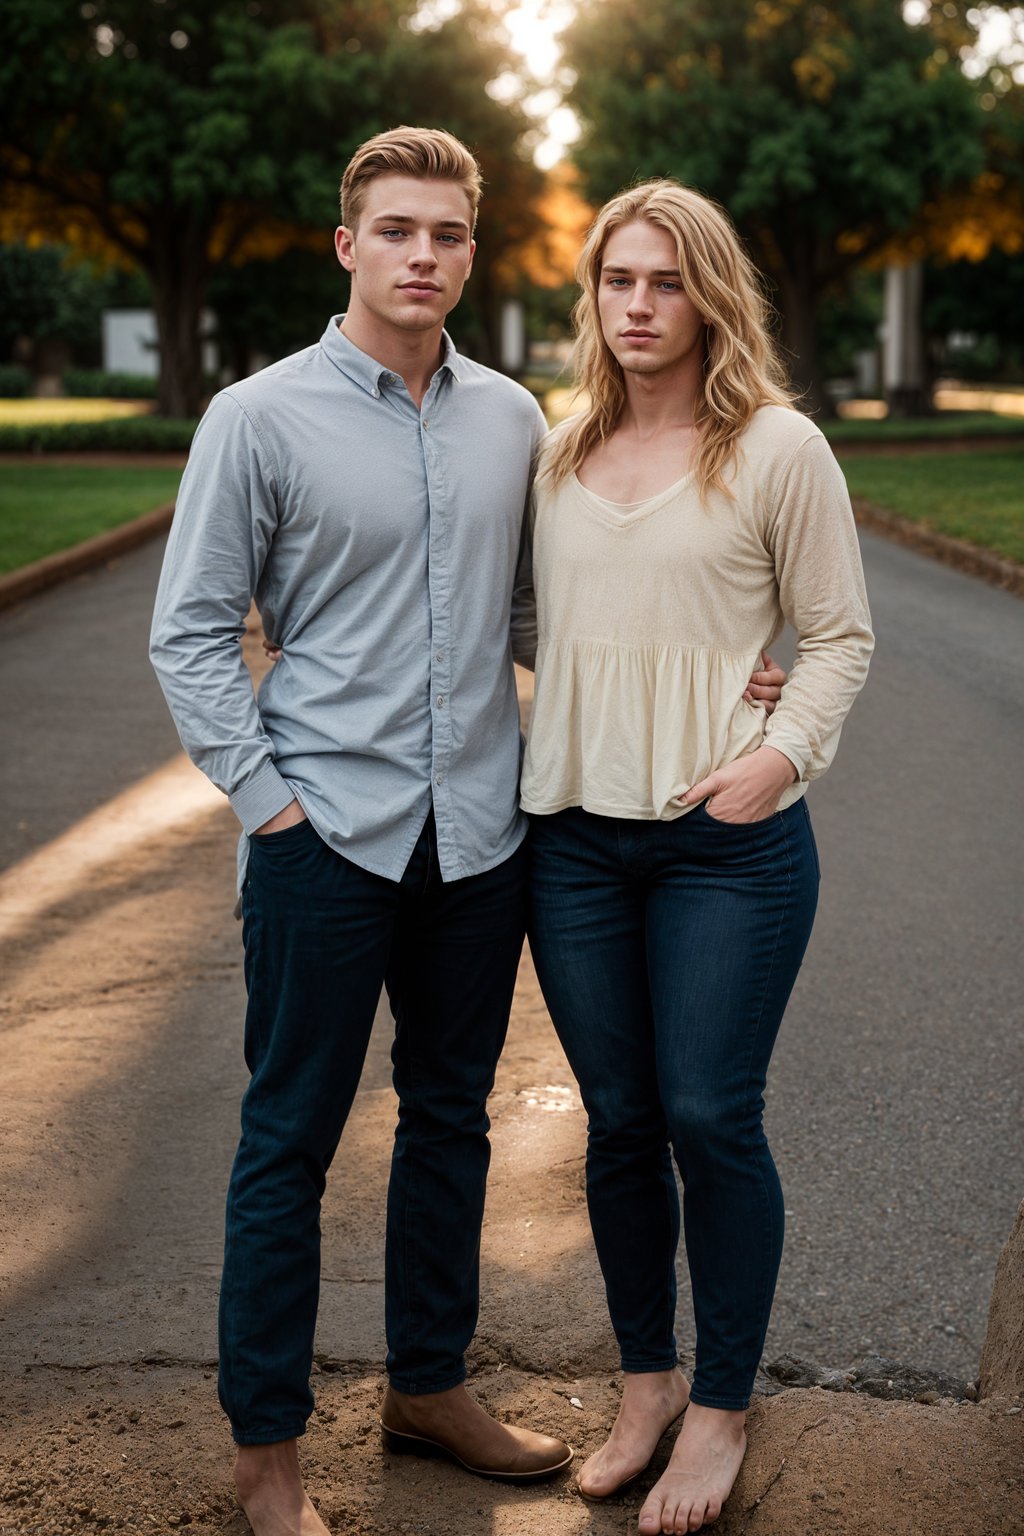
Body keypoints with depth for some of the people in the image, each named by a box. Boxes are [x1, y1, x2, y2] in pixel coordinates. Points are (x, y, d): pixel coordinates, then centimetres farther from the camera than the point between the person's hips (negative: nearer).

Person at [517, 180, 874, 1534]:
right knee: (617, 1120, 11)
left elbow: (839, 636, 1)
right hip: (574, 830, 4)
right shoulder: (560, 454, 11)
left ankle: (721, 1408, 18)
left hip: (725, 836, -4)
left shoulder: (778, 447, -1)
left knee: (712, 1119, 0)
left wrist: (784, 752, -14)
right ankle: (646, 1382, 28)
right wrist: (512, 762, 5)